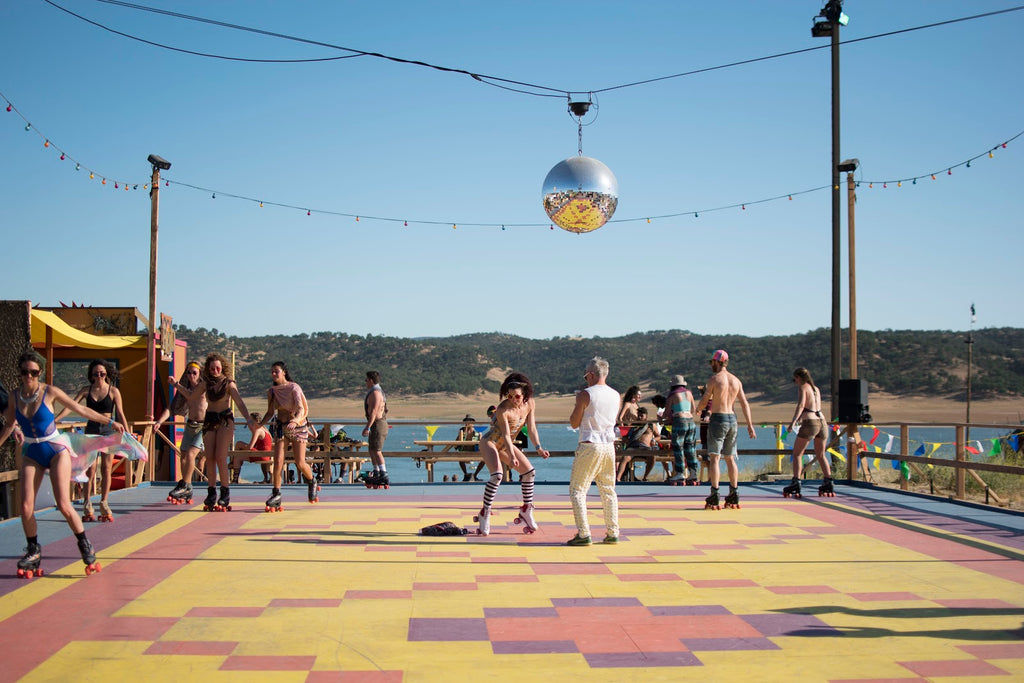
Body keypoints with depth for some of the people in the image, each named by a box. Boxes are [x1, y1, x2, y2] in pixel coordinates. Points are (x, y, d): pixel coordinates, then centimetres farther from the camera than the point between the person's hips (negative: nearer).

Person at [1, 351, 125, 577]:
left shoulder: (49, 392, -10)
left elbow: (81, 409, -1)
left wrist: (110, 422, 1)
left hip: (56, 451, -3)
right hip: (31, 455, 3)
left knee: (64, 505, -11)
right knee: (26, 507, -6)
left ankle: (85, 547, 8)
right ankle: (33, 552, 15)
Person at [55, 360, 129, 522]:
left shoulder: (113, 391, 1)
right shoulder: (86, 390, 6)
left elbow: (120, 414, 1)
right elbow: (70, 406, 0)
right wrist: (54, 420, -13)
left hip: (108, 430, -1)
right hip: (91, 430, 1)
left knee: (106, 469, -2)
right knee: (90, 469, -2)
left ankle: (104, 504, 5)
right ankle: (87, 505, 2)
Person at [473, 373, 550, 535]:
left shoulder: (530, 404, -10)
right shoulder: (503, 409, -28)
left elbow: (531, 428, -7)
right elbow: (506, 435, -29)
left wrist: (538, 448, -19)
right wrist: (511, 456, -40)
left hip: (506, 445, 7)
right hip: (489, 442, -7)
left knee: (529, 471, 3)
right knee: (497, 475, -27)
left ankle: (526, 511, 14)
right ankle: (485, 514, -18)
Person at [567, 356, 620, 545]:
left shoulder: (585, 395, -9)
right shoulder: (615, 395, 7)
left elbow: (574, 423, -4)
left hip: (589, 446, -6)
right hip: (609, 446, 6)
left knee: (577, 490, 1)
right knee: (608, 490, 16)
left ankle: (583, 534, -7)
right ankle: (612, 533, 15)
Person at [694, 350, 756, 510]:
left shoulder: (714, 379, -8)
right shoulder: (736, 380, 9)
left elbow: (705, 401, -4)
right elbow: (744, 403, 8)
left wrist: (698, 409, 18)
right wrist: (750, 424, 10)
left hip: (718, 419, -6)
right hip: (732, 419, 6)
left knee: (714, 458, -6)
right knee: (730, 458, 13)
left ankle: (714, 496, -12)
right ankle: (734, 496, 13)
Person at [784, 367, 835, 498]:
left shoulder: (802, 388, -2)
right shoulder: (816, 389, 20)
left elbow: (801, 405, -18)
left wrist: (793, 422, -26)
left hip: (810, 423, -7)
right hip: (822, 421, 7)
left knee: (797, 454, 0)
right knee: (820, 455, 20)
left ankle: (796, 483, -12)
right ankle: (829, 483, 15)